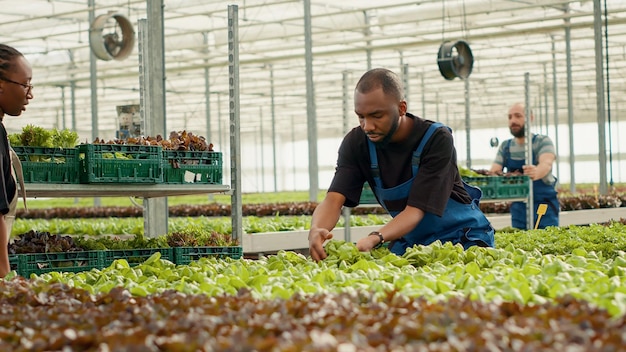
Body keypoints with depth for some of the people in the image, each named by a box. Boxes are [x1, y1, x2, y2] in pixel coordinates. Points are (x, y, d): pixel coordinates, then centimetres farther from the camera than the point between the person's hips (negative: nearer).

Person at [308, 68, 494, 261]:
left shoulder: (437, 140, -24)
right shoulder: (356, 142, -12)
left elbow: (416, 210, -30)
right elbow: (334, 199, -22)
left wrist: (375, 239, -49)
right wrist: (316, 230, -46)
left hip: (463, 237, -3)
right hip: (410, 240, 4)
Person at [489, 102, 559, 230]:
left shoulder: (543, 141, -4)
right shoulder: (505, 146, 9)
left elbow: (546, 164, -23)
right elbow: (493, 172, 1)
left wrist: (536, 173, -48)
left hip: (544, 206, -4)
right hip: (518, 208, 4)